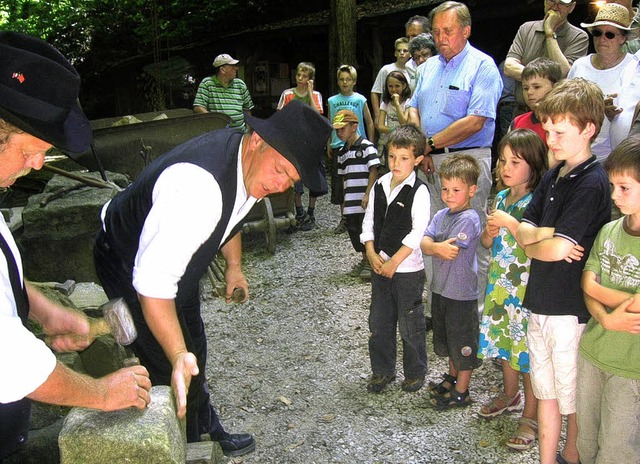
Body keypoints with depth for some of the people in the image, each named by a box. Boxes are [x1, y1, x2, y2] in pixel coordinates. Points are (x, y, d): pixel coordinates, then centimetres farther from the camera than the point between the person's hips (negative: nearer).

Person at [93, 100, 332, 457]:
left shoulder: (249, 162, -15)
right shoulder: (197, 185, -45)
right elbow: (154, 282, -46)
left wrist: (234, 266, 11)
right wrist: (179, 357, -53)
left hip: (179, 256, 9)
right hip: (133, 267, -9)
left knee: (195, 350, 24)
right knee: (174, 372, -2)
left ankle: (207, 431, 46)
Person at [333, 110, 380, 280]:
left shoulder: (367, 147, -8)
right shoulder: (342, 153, 14)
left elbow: (373, 171, -13)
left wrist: (368, 194, -18)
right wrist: (346, 197, 14)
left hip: (366, 202, -7)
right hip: (351, 203, 7)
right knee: (354, 230, 11)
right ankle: (364, 260, 27)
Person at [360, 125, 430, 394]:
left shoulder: (419, 191, -13)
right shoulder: (380, 186, 5)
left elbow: (418, 233, -17)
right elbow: (369, 222, 8)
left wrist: (394, 262, -16)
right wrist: (372, 254, -5)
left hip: (408, 269, -6)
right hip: (380, 266, 6)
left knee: (410, 324, 7)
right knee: (379, 322, 14)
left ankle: (415, 372, 25)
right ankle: (382, 371, 29)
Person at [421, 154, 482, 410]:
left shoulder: (469, 219, -19)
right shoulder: (441, 215, 4)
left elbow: (450, 253, -23)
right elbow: (424, 243, -7)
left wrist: (433, 247, -6)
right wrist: (438, 246, -26)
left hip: (462, 292, -8)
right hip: (440, 288, 8)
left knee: (463, 344, 7)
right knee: (447, 339, 24)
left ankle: (461, 392, 22)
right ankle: (452, 378, 43)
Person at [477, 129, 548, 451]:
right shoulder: (501, 198, 6)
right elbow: (487, 242, 15)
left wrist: (509, 222, -27)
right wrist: (489, 233, -7)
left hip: (527, 289, -7)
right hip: (499, 285, 7)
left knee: (527, 350, 2)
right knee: (503, 342, 20)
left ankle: (530, 416, 18)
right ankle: (510, 395, 43)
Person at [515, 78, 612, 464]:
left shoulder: (592, 183, -16)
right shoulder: (553, 177, 10)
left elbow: (558, 248, -22)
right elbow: (525, 230, 6)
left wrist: (532, 240, -3)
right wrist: (543, 235, -14)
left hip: (572, 306, -8)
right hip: (541, 301, 8)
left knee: (573, 396, 10)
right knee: (546, 388, 17)